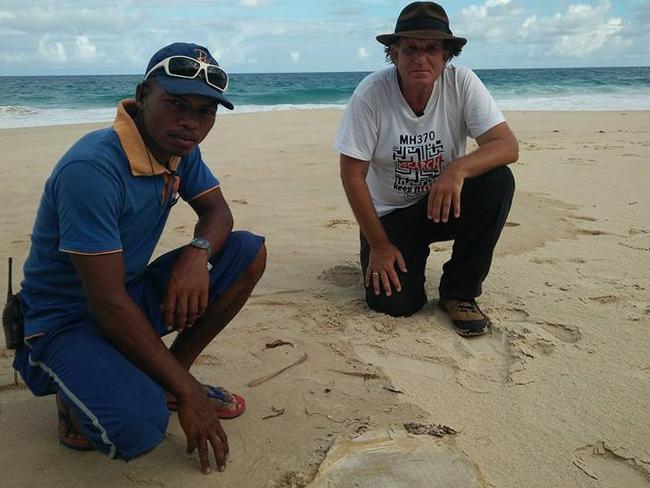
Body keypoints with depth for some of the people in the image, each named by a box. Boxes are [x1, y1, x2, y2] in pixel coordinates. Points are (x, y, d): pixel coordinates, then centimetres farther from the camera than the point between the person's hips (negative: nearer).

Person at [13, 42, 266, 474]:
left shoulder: (180, 148, -3)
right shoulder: (91, 168, -29)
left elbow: (217, 211, 5)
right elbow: (107, 303, -29)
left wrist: (198, 252, -22)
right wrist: (187, 392, -25)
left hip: (135, 296, 8)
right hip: (64, 322, -8)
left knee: (249, 252, -6)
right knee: (140, 428, -33)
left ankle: (169, 377, 3)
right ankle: (81, 395, 3)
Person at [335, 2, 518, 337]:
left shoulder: (462, 83, -14)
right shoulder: (371, 93, -19)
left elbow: (507, 145, -20)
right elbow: (352, 174, -15)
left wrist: (458, 168, -41)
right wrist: (379, 244, -13)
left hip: (446, 203, 2)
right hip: (389, 214, -2)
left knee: (497, 180, -27)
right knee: (393, 302, -20)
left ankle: (458, 291, -10)